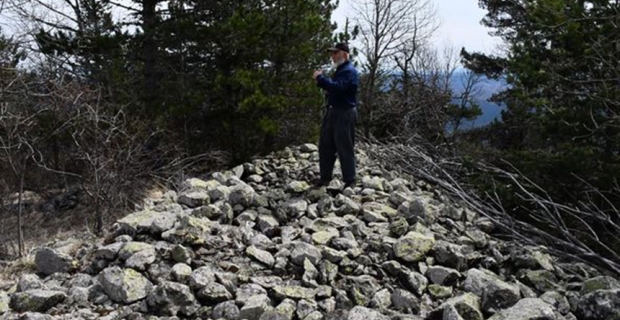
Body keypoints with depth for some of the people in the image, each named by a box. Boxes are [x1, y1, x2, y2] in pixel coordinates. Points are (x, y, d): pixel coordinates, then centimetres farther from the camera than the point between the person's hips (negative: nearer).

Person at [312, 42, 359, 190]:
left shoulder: (350, 71, -13)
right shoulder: (340, 70, 20)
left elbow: (337, 87, -27)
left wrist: (321, 78, -18)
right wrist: (321, 80, 6)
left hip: (345, 114, -10)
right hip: (333, 112, 10)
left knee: (345, 148, -5)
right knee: (325, 146, 12)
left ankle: (349, 181, 4)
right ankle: (325, 177, 21)